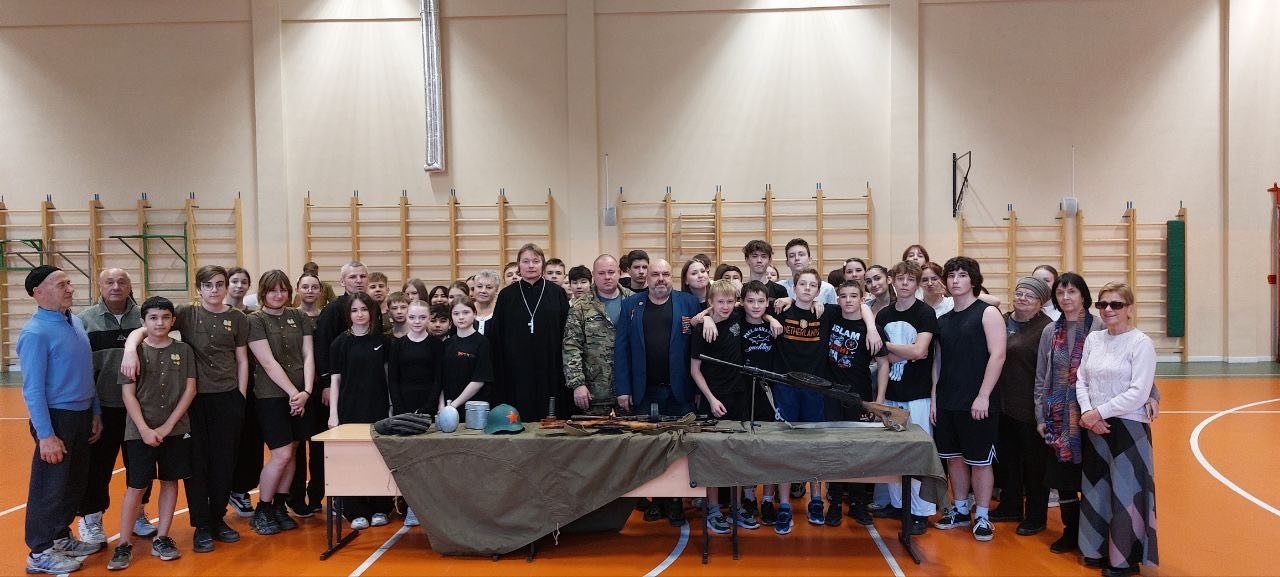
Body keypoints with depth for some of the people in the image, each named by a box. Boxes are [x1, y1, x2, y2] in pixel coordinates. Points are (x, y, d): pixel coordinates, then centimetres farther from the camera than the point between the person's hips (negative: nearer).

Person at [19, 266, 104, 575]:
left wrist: (95, 413, 12)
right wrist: (46, 435, -19)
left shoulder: (77, 322, 6)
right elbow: (33, 389, -18)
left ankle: (61, 537, 33)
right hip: (57, 417, -8)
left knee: (75, 483, 18)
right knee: (49, 486, 3)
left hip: (82, 415, 8)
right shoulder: (36, 332, -16)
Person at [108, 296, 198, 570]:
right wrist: (144, 429, -14)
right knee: (136, 486, 0)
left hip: (176, 430, 2)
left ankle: (161, 538, 17)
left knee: (170, 481, 7)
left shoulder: (183, 350, 2)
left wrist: (167, 426, -8)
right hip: (139, 431, -2)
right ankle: (124, 544, 9)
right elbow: (128, 394, -5)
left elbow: (190, 389, 0)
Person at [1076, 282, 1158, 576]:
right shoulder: (1093, 339, 7)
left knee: (1125, 492, 1)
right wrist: (1087, 413, -9)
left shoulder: (1141, 343, -9)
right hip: (1094, 428, 5)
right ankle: (1100, 549, 26)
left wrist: (1099, 412, -15)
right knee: (1096, 489, 12)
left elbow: (1138, 393, -15)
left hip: (1128, 427, -5)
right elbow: (1081, 380, 7)